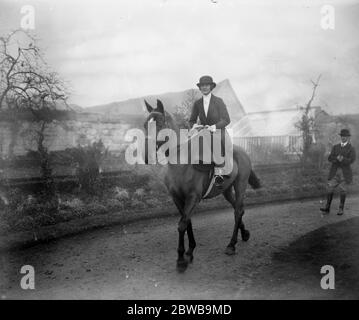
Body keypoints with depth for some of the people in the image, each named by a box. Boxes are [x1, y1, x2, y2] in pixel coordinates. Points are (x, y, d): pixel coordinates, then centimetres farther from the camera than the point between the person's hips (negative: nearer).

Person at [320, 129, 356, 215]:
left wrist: (341, 159, -23)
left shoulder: (351, 149, 1)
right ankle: (327, 208, -1)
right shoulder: (335, 147, 10)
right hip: (334, 171, 3)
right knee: (330, 188, -3)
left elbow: (351, 160, -14)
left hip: (345, 172, -3)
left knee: (342, 190, 0)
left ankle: (341, 209, 11)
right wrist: (337, 158, -20)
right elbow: (330, 158, 0)